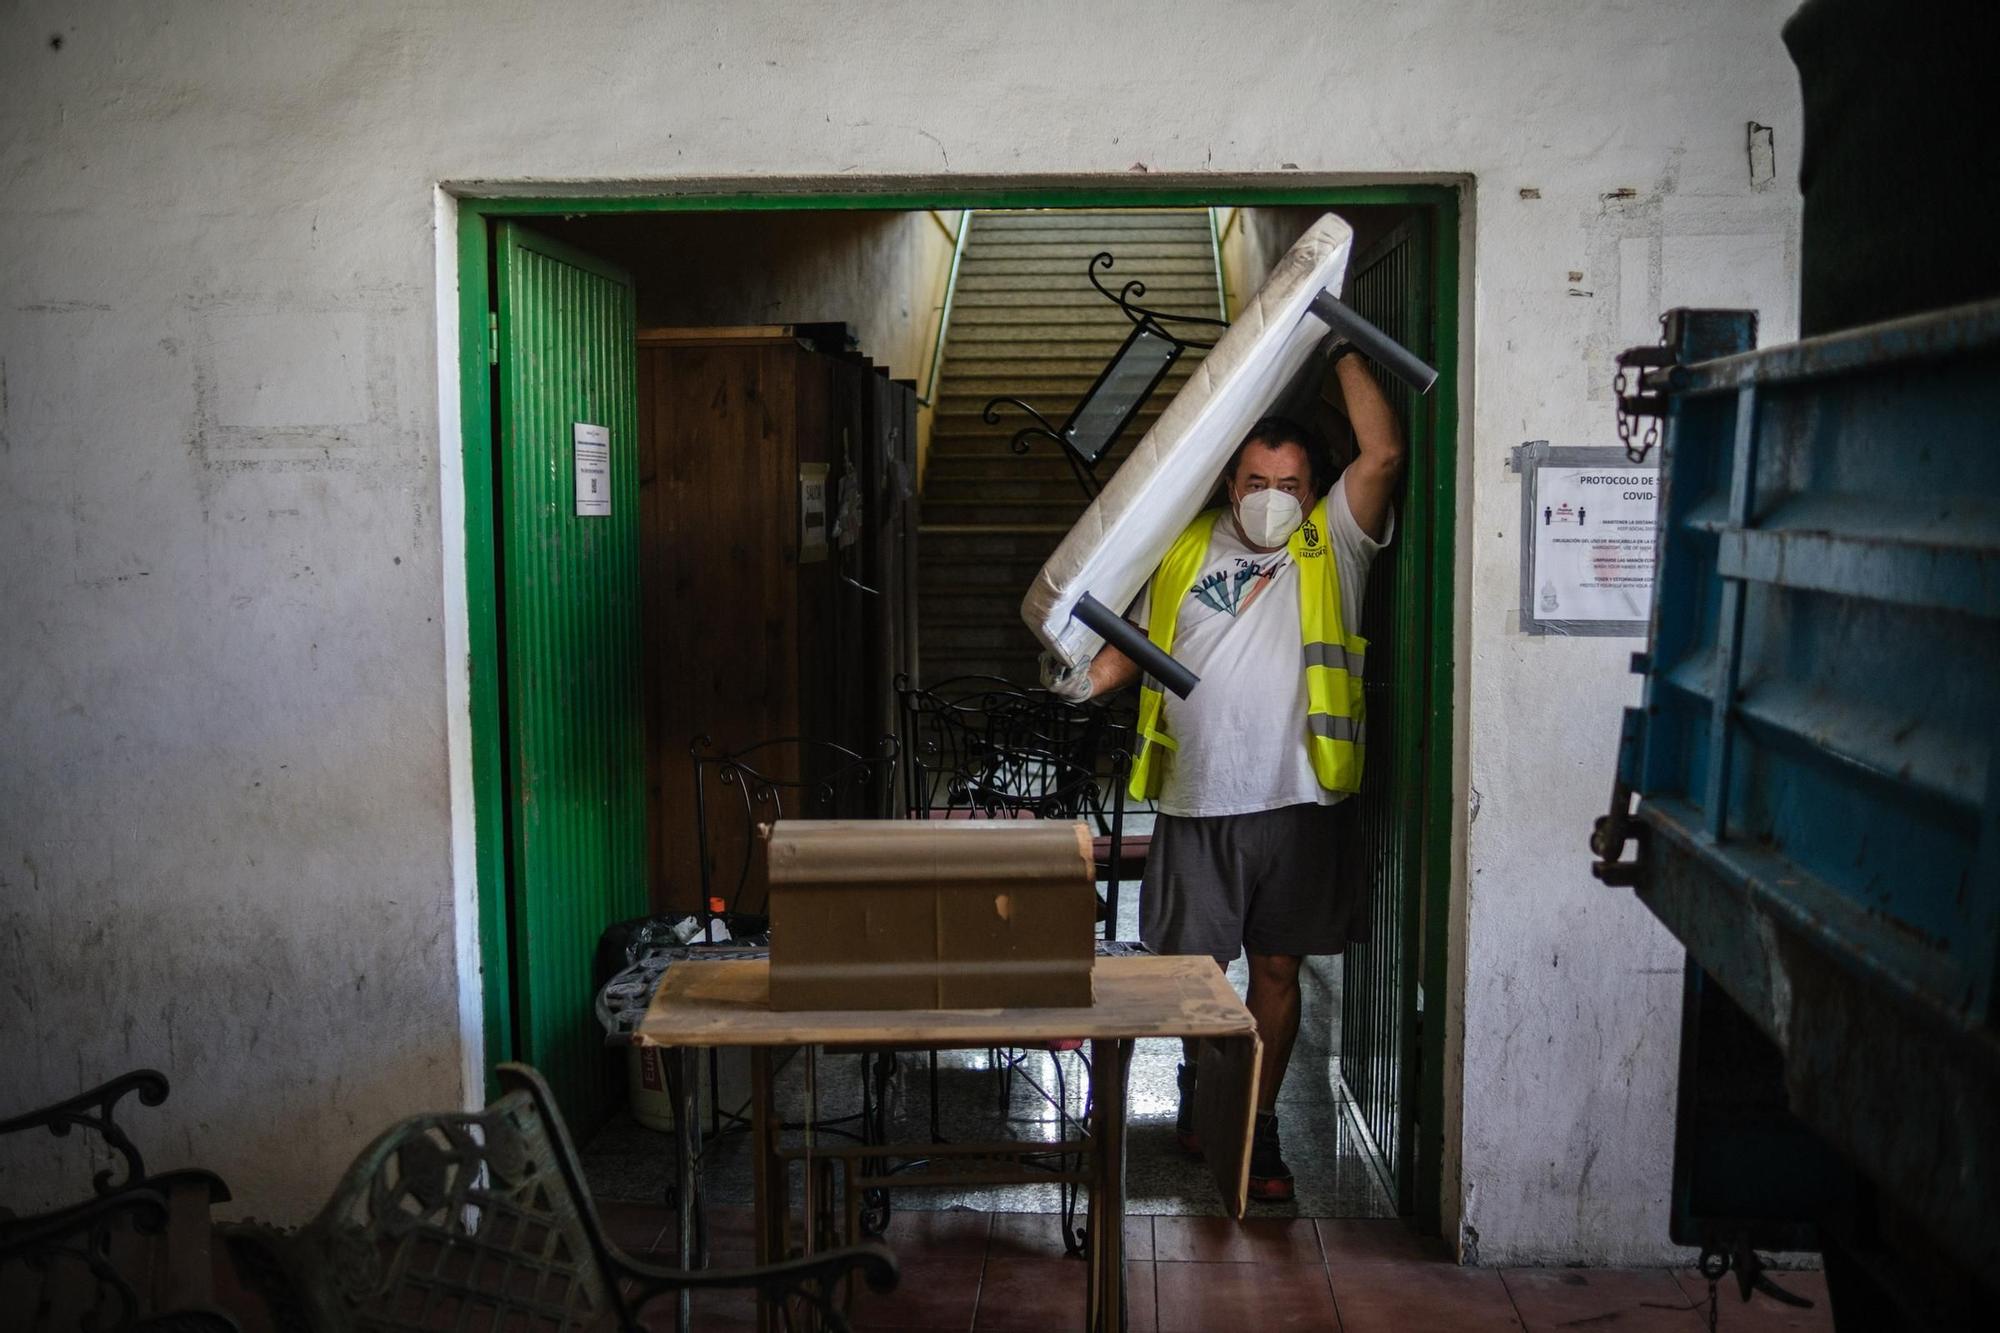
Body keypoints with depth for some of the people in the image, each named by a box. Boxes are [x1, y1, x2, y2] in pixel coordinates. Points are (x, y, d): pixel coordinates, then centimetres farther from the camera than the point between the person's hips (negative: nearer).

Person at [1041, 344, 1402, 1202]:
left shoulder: (1332, 548, 1)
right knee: (1192, 963, 12)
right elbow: (1131, 648, 11)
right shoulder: (1187, 551, 7)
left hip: (1293, 803, -1)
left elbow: (1383, 454, -12)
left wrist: (1342, 349, -9)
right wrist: (1080, 675, -10)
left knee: (1277, 969, 8)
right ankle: (1199, 1089, 37)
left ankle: (1260, 1124, 22)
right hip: (1196, 805, 1)